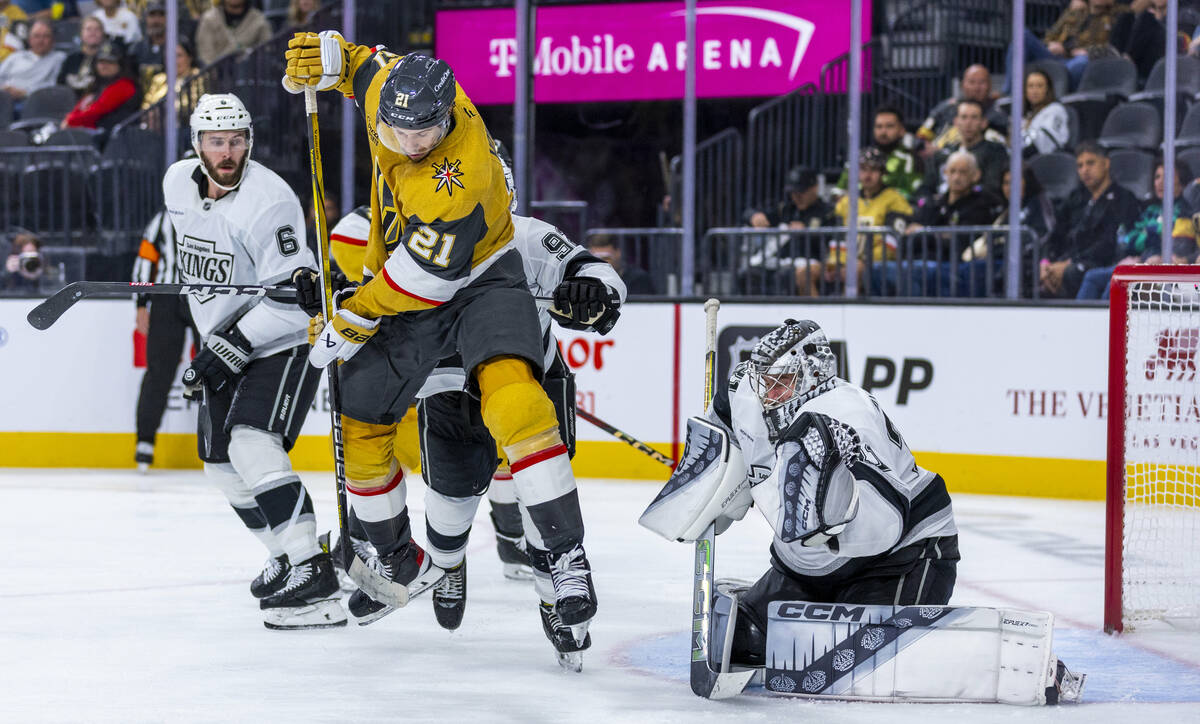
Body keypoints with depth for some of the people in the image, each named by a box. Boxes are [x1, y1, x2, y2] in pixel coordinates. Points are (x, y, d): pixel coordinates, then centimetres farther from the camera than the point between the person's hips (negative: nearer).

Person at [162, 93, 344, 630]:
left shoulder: (270, 203, -25)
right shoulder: (178, 183, -1)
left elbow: (291, 298, -26)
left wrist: (231, 345, -28)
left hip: (284, 343, -9)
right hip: (224, 346, 9)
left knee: (252, 447, -26)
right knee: (221, 463, 12)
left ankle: (312, 573, -31)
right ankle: (287, 556, 30)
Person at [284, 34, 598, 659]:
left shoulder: (459, 174, -36)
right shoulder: (391, 89, -14)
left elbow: (425, 274, -30)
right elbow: (367, 66, 11)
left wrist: (352, 320, -17)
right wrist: (325, 59, -11)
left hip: (479, 282, -8)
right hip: (404, 297, 8)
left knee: (512, 399, -33)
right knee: (358, 425, 10)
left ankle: (562, 561, -34)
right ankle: (403, 564, 31)